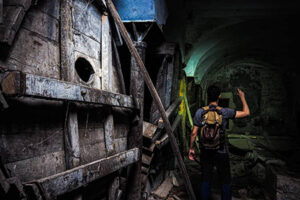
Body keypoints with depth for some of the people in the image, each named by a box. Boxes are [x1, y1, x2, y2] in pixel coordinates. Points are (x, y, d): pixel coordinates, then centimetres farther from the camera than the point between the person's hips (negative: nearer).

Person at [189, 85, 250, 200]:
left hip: (205, 152, 2)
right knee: (225, 181, 13)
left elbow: (194, 133, -5)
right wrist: (242, 97, 11)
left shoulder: (200, 112, -7)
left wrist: (191, 148, 6)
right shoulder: (225, 112, -11)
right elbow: (246, 113, -2)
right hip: (221, 152, -2)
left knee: (206, 180, 13)